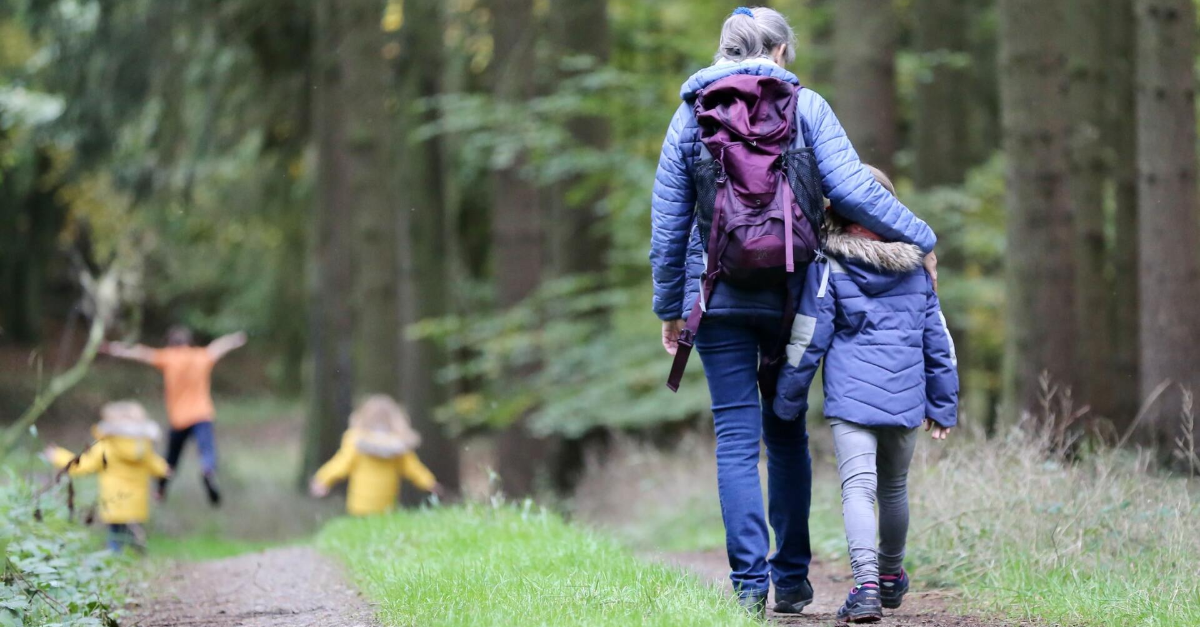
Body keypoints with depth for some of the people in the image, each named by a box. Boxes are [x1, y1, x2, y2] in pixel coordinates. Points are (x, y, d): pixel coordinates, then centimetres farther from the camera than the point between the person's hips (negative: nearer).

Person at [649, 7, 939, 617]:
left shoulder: (691, 115, 5)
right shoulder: (804, 106, 1)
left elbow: (668, 223, 6)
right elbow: (850, 189, -8)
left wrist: (669, 307, 13)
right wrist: (919, 238, 1)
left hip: (718, 296, 0)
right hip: (789, 293, 0)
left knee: (737, 439, 1)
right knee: (786, 433, 13)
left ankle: (750, 582, -7)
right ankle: (792, 578, 14)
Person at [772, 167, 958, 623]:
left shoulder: (828, 266, -4)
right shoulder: (915, 266, 10)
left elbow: (807, 340, -4)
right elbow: (938, 340, 14)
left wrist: (788, 401, 6)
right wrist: (943, 405, 21)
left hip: (851, 397, -4)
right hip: (905, 397, 4)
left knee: (858, 487, -11)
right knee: (894, 488, 21)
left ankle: (866, 584, -29)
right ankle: (891, 576, 39)